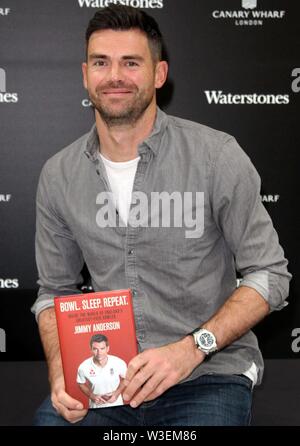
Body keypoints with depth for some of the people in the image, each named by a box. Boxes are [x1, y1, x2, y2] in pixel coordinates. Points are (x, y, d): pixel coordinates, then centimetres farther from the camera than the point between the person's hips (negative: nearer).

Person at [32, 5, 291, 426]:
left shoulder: (217, 155, -8)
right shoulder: (58, 175, 3)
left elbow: (269, 275, -5)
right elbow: (54, 290, 12)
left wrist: (191, 348, -18)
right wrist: (60, 373, -7)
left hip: (208, 374, -2)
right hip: (107, 376, 3)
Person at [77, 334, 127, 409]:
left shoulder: (119, 363, -22)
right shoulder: (83, 367, -21)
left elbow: (126, 379, -2)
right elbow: (81, 384, -1)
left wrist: (117, 393, -14)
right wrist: (91, 396, -14)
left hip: (116, 404, 0)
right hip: (96, 406, 0)